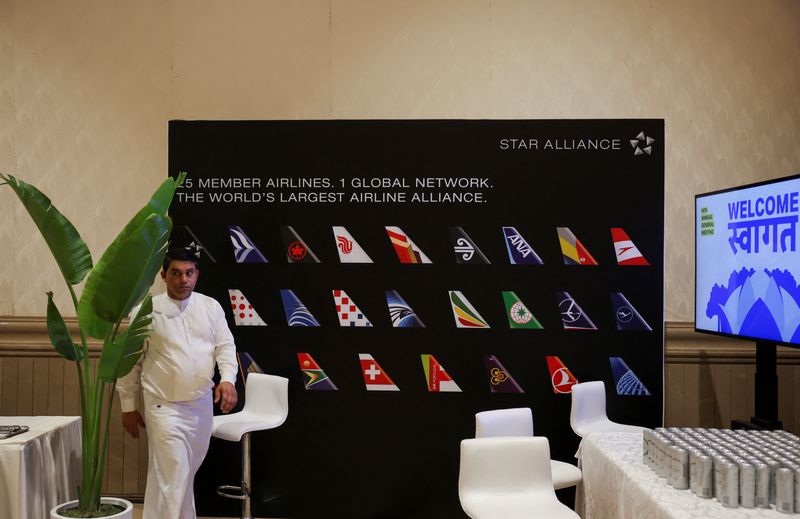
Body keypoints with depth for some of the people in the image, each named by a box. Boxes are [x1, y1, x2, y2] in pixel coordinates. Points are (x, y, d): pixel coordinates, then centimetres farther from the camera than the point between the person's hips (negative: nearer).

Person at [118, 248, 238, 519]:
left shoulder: (211, 306, 4)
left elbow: (226, 345, 4)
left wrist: (228, 379, -15)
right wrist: (128, 406, 1)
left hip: (202, 405, 4)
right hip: (165, 407, -4)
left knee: (187, 474, 19)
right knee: (173, 478, -8)